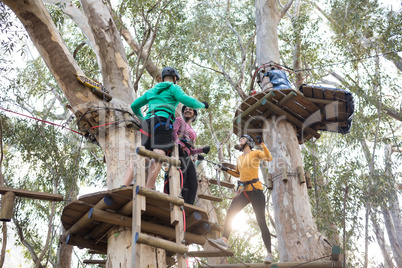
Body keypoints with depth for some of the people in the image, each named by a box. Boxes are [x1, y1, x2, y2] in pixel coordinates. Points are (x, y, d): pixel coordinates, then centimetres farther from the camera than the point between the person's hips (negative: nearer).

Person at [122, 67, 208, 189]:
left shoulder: (151, 91, 31)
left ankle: (123, 188, -16)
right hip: (163, 122, -6)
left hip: (147, 123, 6)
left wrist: (142, 119, 51)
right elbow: (188, 101, -2)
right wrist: (203, 105, 16)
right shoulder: (173, 88, 13)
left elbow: (134, 106, 34)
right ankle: (148, 190, -35)